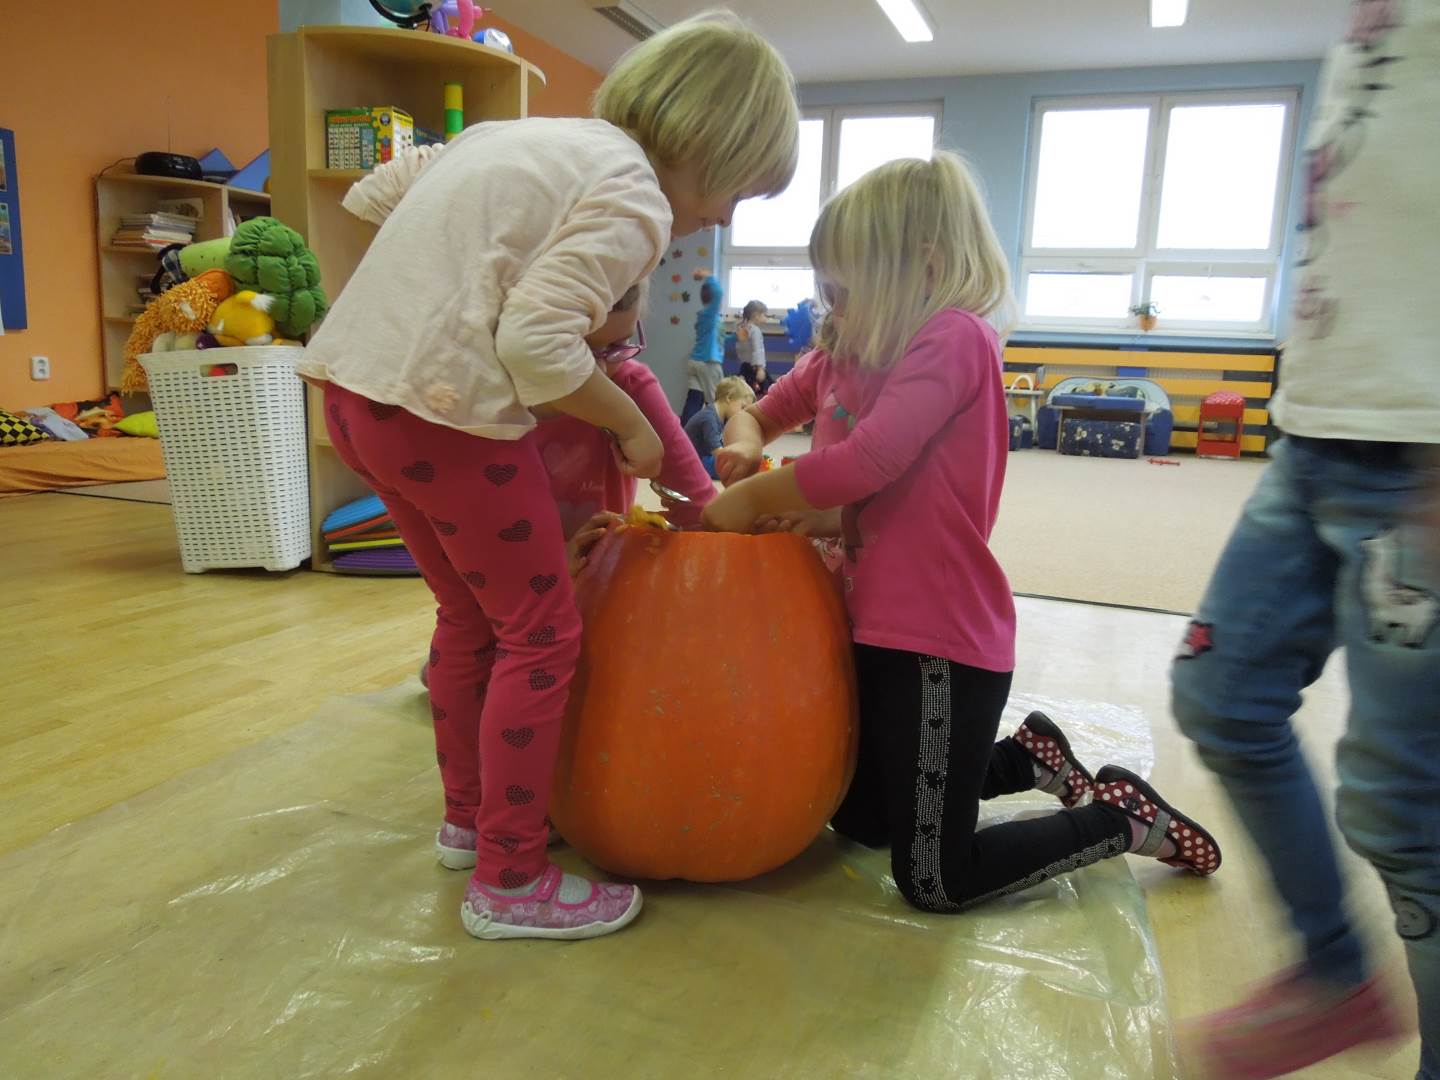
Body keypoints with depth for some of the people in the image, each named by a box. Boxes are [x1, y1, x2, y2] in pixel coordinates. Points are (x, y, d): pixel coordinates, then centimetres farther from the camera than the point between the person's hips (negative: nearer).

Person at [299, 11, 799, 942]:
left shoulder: (519, 135, 18)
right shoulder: (634, 200, -10)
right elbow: (537, 342, -21)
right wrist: (631, 425, -6)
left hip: (355, 382, 10)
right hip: (443, 409, -9)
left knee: (472, 615, 21)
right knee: (541, 634, 2)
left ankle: (470, 808, 38)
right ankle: (510, 882, 13)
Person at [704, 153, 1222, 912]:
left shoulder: (953, 338, -16)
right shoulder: (845, 353, 8)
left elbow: (867, 458, -28)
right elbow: (762, 410, 20)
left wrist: (749, 498, -15)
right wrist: (744, 440, -5)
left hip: (939, 646, -9)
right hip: (873, 628, 9)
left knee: (933, 881, 2)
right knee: (858, 820, 25)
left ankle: (1124, 818, 20)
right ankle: (1027, 756, 36)